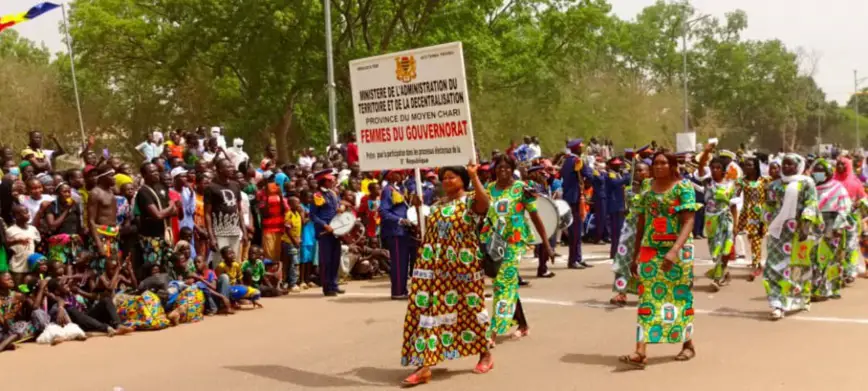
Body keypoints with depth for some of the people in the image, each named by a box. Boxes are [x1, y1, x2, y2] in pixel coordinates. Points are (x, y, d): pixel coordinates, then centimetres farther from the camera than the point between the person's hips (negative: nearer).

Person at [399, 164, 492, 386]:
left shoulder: (471, 200, -3)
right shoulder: (437, 205, 15)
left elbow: (485, 202, -28)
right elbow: (427, 231, 17)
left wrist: (473, 175, -27)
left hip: (462, 266, -5)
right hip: (436, 266, 5)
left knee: (468, 308, 7)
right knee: (430, 309, -3)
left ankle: (485, 354, 28)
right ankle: (425, 365, -4)